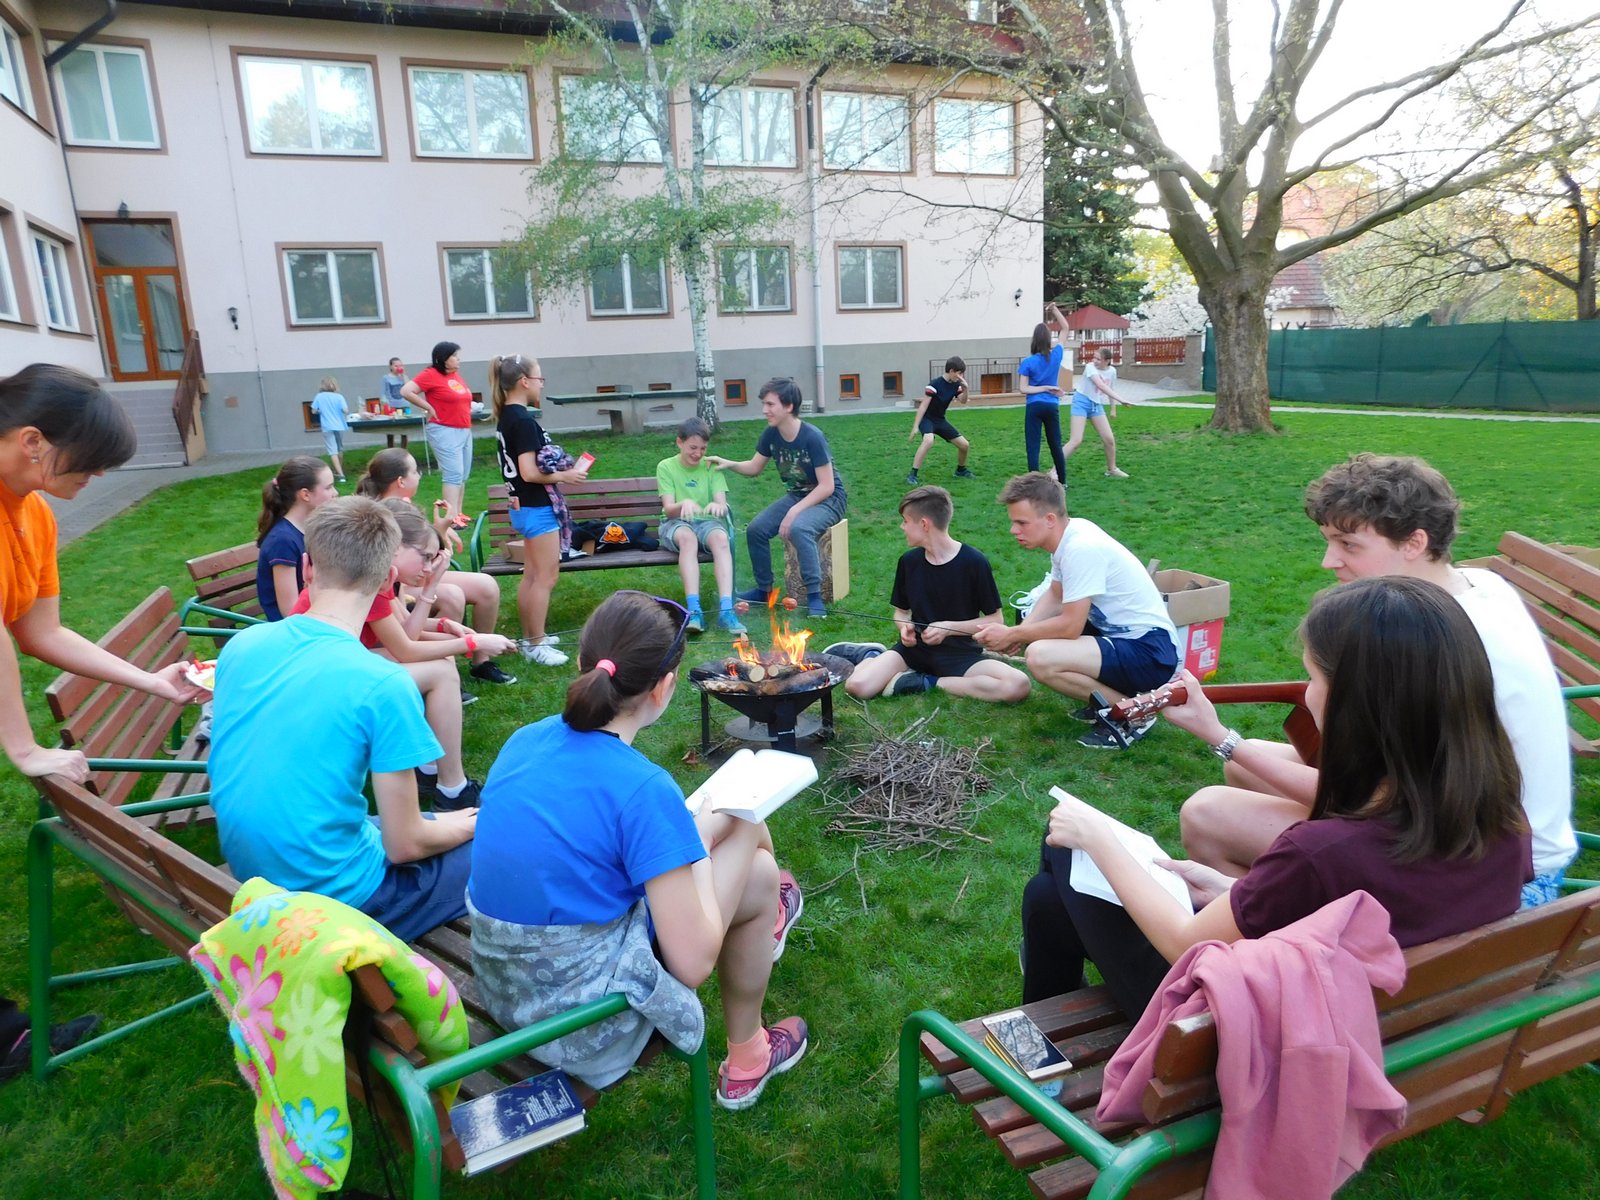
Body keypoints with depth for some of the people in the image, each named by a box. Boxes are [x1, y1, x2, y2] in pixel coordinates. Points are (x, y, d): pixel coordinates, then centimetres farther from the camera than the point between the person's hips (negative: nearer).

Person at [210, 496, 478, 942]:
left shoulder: (240, 645, -4)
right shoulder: (384, 684, -24)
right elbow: (405, 845, -17)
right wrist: (463, 826, 4)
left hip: (248, 872, 7)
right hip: (336, 898, -7)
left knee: (438, 823, 25)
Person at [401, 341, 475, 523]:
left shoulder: (456, 374, 13)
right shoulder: (431, 374, -10)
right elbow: (406, 391, -16)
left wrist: (469, 408, 13)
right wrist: (429, 408, -13)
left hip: (465, 431, 8)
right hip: (444, 431, -8)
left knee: (463, 476, 10)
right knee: (454, 474, -14)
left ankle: (458, 514, 18)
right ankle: (452, 518, -14)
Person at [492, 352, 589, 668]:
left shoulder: (505, 417, 9)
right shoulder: (523, 420, -21)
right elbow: (530, 472, -24)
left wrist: (559, 469, 10)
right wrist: (566, 475, -13)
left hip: (523, 506, 10)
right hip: (537, 508, -10)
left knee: (532, 575, 18)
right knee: (546, 577, -1)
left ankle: (530, 637, 28)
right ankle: (536, 646, 7)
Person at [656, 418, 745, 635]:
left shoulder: (712, 467, 6)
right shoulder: (666, 467, 1)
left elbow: (722, 504, -5)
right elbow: (669, 508, -9)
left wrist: (718, 506, -31)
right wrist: (684, 504, -33)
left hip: (707, 521, 2)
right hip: (676, 523, -1)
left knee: (720, 538, -34)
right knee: (688, 538, -38)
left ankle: (726, 611, -46)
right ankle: (694, 610, -47)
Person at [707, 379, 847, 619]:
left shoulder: (812, 437, -25)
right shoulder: (771, 434, -6)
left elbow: (827, 486, -24)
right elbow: (754, 468, 10)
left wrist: (794, 512, -29)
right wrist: (729, 464, -10)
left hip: (828, 499, -7)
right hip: (797, 495, 7)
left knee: (798, 528, -35)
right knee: (756, 529, -9)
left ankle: (814, 596, -26)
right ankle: (764, 588, 11)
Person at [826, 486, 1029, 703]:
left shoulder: (974, 563, -10)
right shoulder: (909, 561, 2)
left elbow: (995, 620, -5)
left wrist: (948, 628, -16)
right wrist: (905, 627, -9)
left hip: (960, 653, -1)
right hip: (916, 647, 1)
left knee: (1019, 686, -30)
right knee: (857, 686, -27)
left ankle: (929, 683, -16)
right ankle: (870, 655, 7)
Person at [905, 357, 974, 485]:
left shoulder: (956, 385, -1)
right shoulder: (934, 384, -22)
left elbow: (963, 401, 9)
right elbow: (923, 406, -22)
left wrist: (965, 388, -11)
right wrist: (915, 426, -25)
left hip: (940, 420, 7)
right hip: (927, 419, -7)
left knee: (964, 445, 5)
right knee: (928, 441, -38)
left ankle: (961, 471, 33)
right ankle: (912, 475, -33)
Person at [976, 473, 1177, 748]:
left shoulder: (1081, 548, -24)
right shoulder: (1069, 533, 4)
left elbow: (1070, 626, -23)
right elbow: (1054, 596, 15)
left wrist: (1012, 635, -11)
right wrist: (1020, 633, -2)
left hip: (1150, 652, -10)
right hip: (1122, 633, 10)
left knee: (1040, 657, -28)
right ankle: (1114, 696, 15)